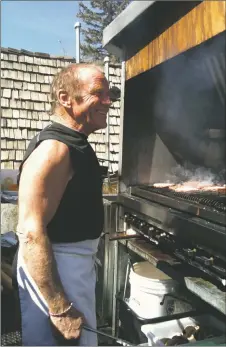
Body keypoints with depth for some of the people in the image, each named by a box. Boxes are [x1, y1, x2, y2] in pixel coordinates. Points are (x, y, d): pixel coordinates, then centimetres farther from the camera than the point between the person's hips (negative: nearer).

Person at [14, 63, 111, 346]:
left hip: (76, 262, 10)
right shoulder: (53, 149, -24)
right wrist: (60, 309, -25)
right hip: (52, 271, -10)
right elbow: (31, 233, -28)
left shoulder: (75, 143, 8)